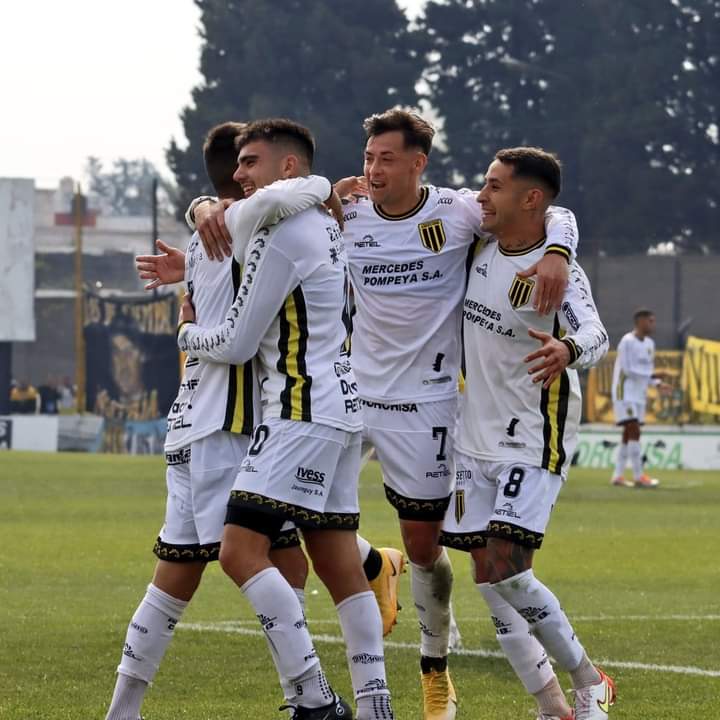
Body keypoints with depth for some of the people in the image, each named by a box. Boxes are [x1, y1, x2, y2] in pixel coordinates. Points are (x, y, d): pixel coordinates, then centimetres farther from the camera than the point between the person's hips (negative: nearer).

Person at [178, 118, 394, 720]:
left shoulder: (279, 235, -12)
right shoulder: (328, 225, 17)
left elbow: (237, 343, -9)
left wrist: (188, 333, 12)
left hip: (303, 412, -10)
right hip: (343, 406, 10)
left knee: (240, 549, -14)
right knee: (338, 563, 9)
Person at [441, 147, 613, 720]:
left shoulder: (557, 270, -17)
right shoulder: (480, 249, 1)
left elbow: (597, 337, -33)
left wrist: (568, 349, -57)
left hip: (533, 441, -7)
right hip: (476, 436, 7)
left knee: (507, 570, -14)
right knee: (487, 577, 3)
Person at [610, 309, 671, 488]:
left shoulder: (649, 343, 12)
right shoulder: (627, 342, -13)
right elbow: (627, 370, -17)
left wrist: (659, 384, -3)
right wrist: (651, 375, -20)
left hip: (639, 395, 8)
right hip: (625, 393, -8)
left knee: (629, 435, 7)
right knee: (634, 431, -13)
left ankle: (617, 476, 11)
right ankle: (638, 476, -14)